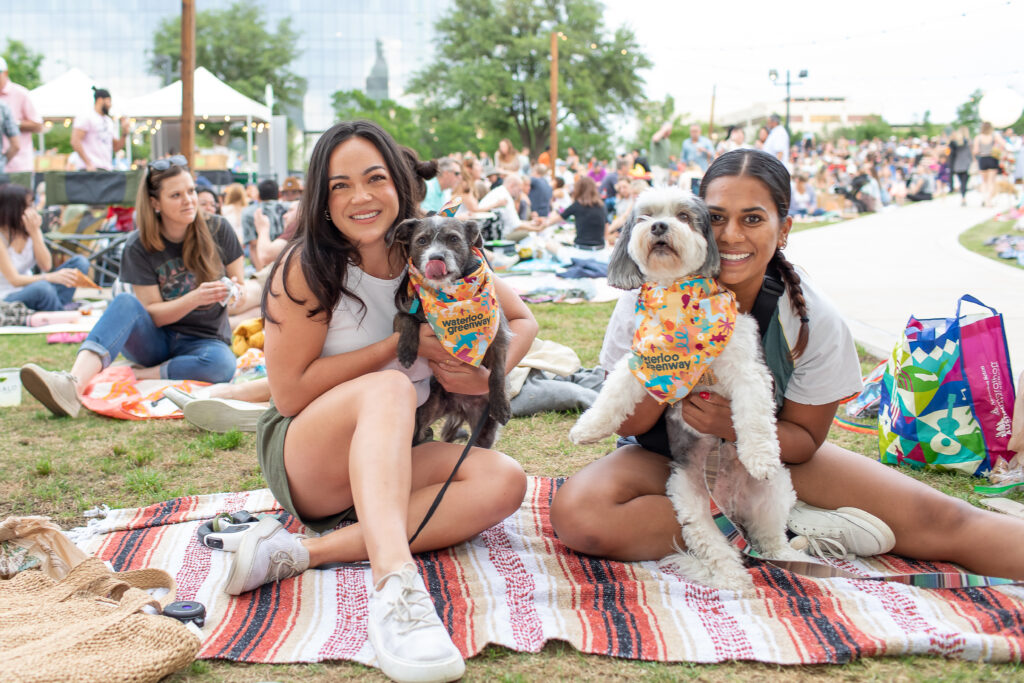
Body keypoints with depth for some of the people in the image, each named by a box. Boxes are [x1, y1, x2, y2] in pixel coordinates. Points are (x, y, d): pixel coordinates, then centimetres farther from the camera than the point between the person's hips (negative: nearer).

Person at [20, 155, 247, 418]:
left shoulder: (217, 229, -5)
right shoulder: (139, 247, -7)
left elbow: (241, 289, 4)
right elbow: (153, 314, -10)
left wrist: (236, 295, -20)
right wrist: (196, 298, -27)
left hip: (206, 340, 0)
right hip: (155, 341, 0)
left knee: (223, 364, -38)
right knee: (125, 302, -33)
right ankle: (73, 386, -53)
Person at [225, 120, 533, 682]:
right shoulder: (308, 267, -13)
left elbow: (521, 321, 8)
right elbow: (290, 394, -15)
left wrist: (487, 377, -14)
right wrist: (402, 345, -18)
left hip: (392, 460, 5)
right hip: (303, 457, -5)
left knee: (504, 481, -23)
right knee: (390, 388, -35)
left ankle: (302, 552, -32)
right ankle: (395, 588, -57)